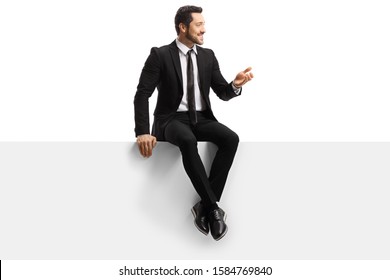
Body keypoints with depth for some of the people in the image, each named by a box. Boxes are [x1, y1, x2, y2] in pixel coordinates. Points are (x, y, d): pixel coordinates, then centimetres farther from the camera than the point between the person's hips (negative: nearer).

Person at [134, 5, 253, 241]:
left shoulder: (208, 55, 10)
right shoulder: (160, 55, -4)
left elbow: (223, 93, 9)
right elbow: (142, 94, -8)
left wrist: (236, 85, -16)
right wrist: (143, 132, -20)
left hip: (202, 119, 5)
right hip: (172, 119, -4)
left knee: (231, 138, -26)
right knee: (188, 140, -39)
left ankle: (204, 206, -21)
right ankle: (213, 207, -30)